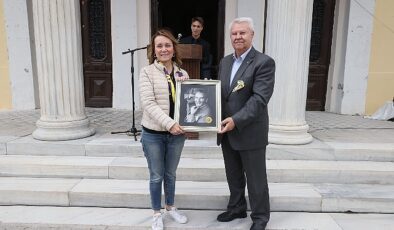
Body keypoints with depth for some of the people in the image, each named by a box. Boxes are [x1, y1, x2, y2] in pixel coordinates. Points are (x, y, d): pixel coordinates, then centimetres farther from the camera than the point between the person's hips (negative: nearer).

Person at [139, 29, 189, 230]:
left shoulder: (182, 74, 4)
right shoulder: (147, 72, -8)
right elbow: (148, 103, -17)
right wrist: (169, 123, -25)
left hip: (177, 133, 3)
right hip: (153, 133, -3)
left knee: (171, 174, 19)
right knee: (156, 176, 12)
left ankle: (170, 207, 41)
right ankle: (157, 213, 32)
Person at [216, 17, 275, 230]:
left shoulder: (264, 62, -11)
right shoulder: (225, 61, 11)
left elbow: (259, 99, -20)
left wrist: (236, 120, -26)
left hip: (250, 132, -6)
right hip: (227, 131, 6)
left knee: (255, 178, 10)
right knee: (233, 176, 20)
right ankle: (237, 208, 40)